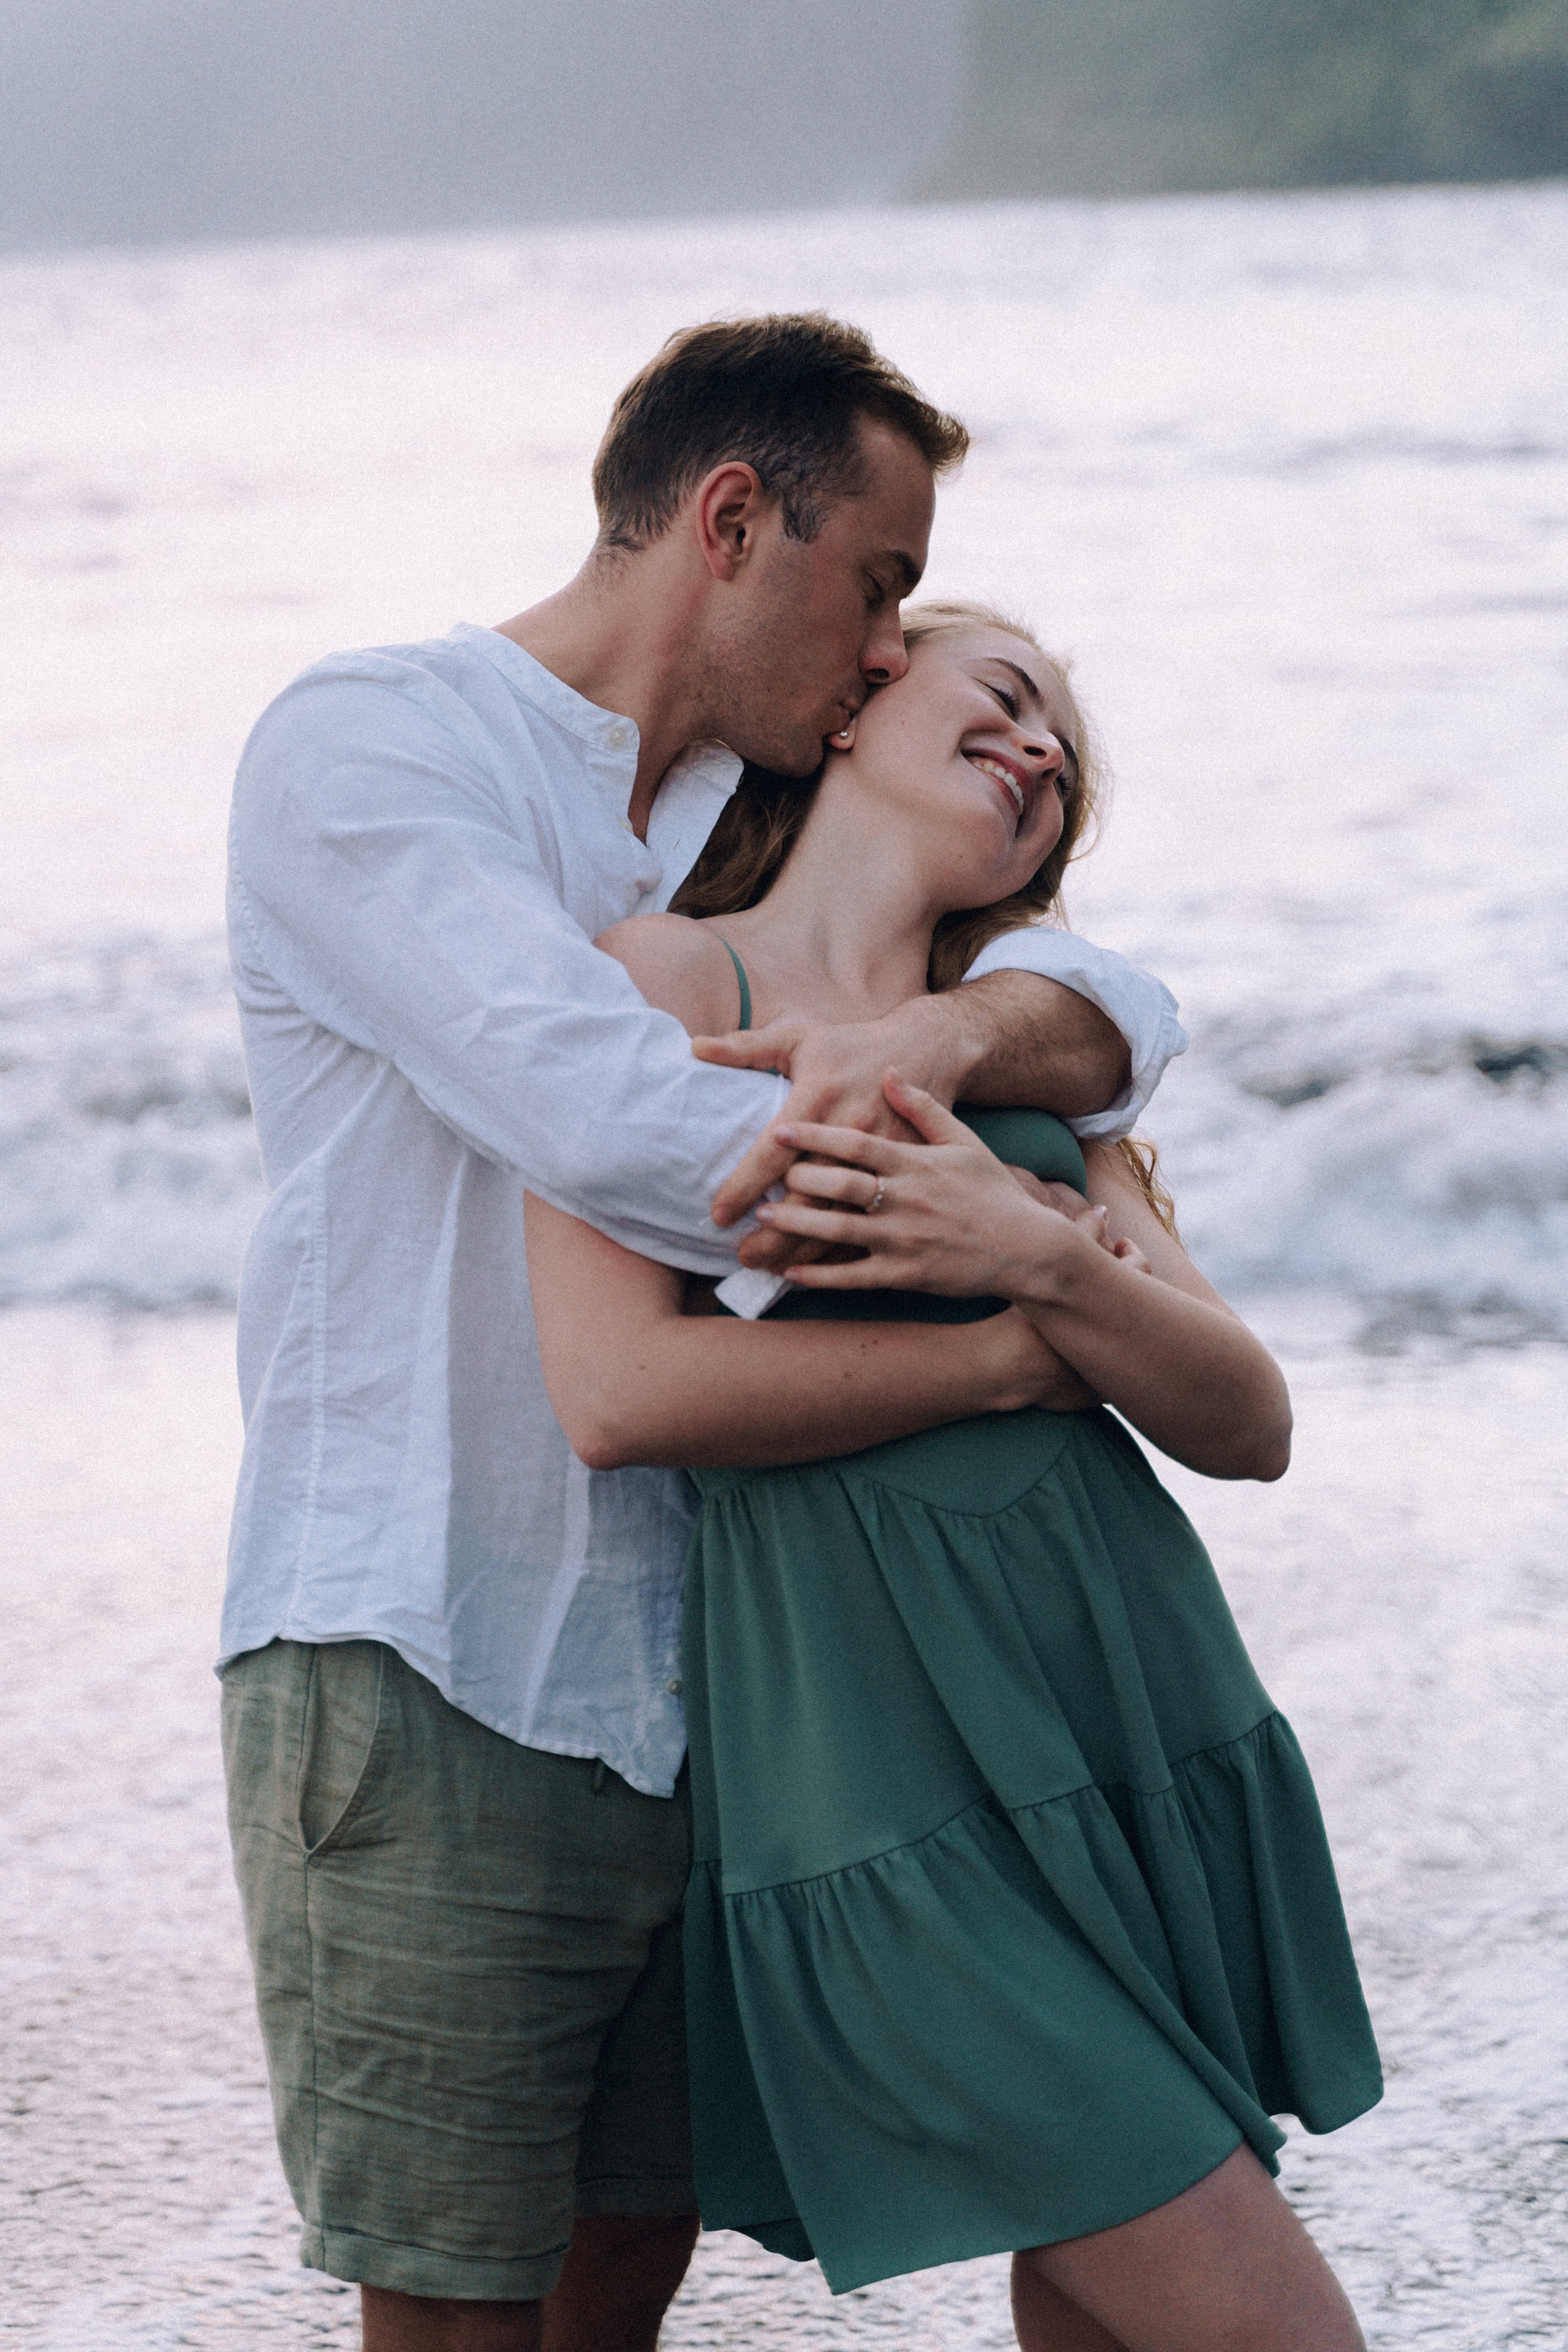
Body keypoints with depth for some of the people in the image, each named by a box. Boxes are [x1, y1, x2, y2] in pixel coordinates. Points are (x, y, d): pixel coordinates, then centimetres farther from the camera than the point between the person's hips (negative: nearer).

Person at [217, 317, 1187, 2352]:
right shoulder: (368, 748, -8)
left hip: (673, 1671, 7)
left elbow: (1114, 1014, 2)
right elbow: (599, 1112, -23)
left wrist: (934, 1037, -22)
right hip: (420, 1682, -7)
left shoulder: (755, 819, 15)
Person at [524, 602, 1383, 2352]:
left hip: (1145, 1705, 6)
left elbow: (1249, 1424, 8)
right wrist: (995, 1351, -6)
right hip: (894, 1768, -6)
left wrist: (1044, 1265, -12)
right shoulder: (670, 977, 0)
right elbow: (615, 1390, -13)